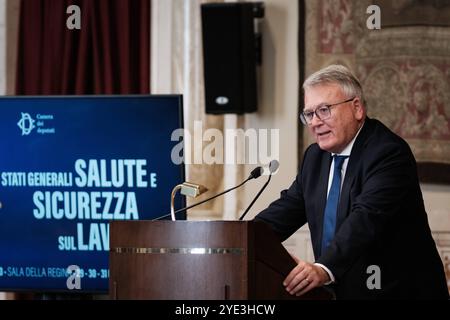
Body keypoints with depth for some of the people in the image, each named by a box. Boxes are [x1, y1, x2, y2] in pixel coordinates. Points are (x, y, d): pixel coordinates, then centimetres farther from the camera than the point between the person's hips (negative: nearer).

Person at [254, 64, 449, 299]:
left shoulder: (389, 153, -12)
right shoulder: (315, 156, 13)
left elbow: (367, 218, -25)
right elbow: (286, 210, 12)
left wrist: (324, 269, -38)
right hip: (338, 291, 6)